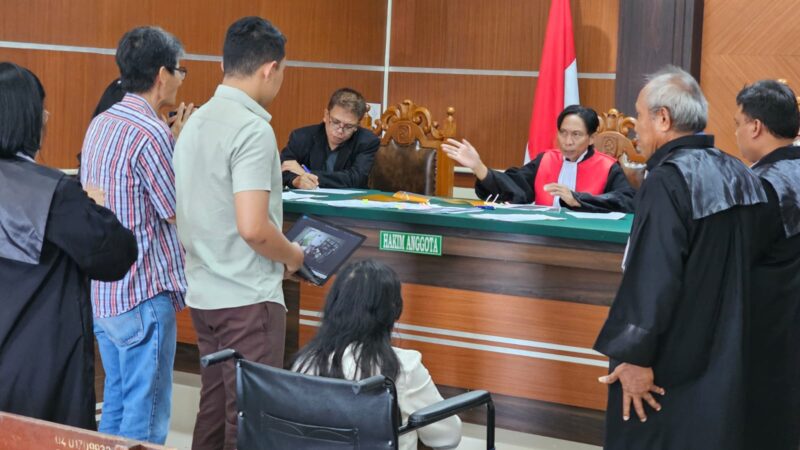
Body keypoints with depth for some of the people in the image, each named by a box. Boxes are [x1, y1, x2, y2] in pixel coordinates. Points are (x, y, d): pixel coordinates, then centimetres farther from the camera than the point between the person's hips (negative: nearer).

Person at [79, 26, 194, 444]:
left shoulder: (101, 123, 9)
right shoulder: (150, 133, -19)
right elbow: (180, 212, -13)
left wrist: (172, 143, 11)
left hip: (100, 290, 9)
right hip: (142, 295, -9)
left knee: (115, 401, 17)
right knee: (146, 413, -2)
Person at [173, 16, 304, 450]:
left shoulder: (196, 121, 9)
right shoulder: (253, 129, -18)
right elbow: (252, 228, -24)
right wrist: (292, 256, -6)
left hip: (204, 292, 8)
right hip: (248, 298, -8)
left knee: (215, 407, 17)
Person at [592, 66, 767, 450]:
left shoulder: (668, 181, -19)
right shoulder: (739, 175, 6)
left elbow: (654, 278, -24)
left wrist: (636, 356, -19)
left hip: (668, 362, -8)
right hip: (723, 357, 8)